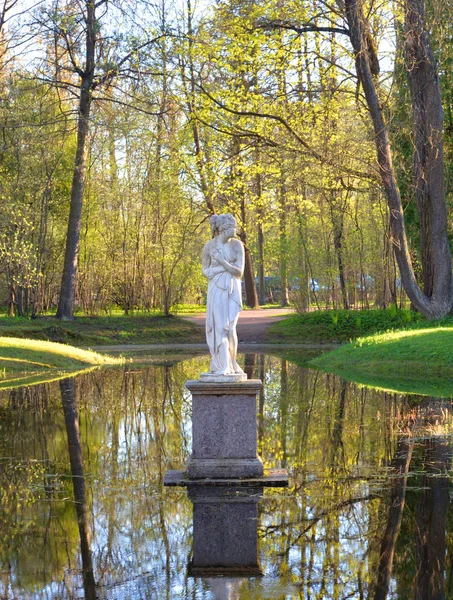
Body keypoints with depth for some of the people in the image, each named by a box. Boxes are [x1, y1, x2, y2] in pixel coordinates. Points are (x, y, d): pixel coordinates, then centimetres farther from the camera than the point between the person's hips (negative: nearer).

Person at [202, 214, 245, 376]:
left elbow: (239, 272, -6)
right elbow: (205, 271, 3)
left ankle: (231, 364, 14)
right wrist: (228, 268, -11)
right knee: (219, 326, -4)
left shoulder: (237, 244, -3)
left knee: (230, 327, -6)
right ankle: (221, 366, 2)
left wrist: (222, 262, -18)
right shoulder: (209, 246, -4)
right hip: (216, 290, 0)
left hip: (233, 290, 0)